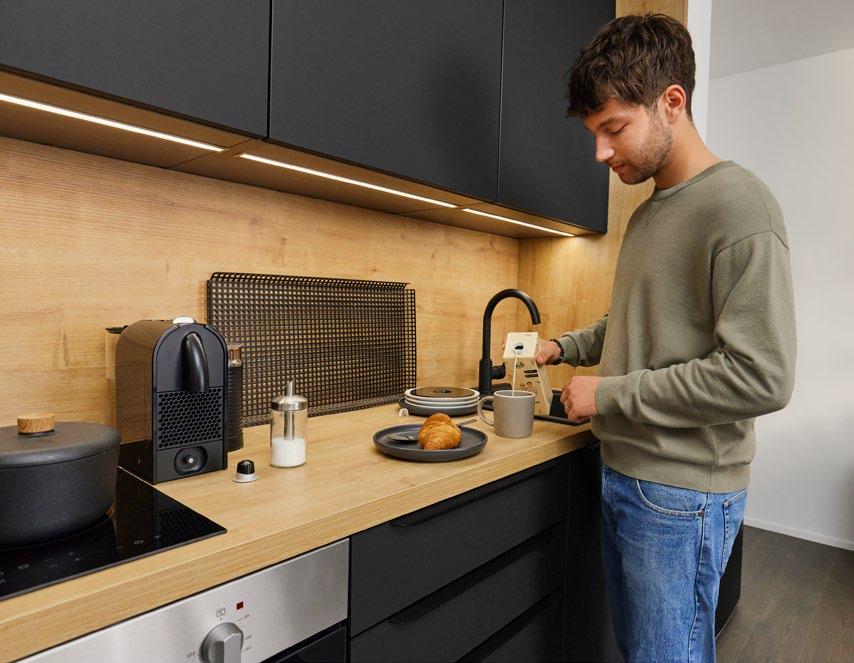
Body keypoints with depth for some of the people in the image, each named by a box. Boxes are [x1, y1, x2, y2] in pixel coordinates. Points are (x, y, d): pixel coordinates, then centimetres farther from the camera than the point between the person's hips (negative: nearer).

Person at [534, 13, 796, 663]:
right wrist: (566, 347, 6)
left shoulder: (738, 207, -17)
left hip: (682, 494, -8)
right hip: (624, 470, 8)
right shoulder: (648, 212, 11)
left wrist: (607, 394, -17)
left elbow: (761, 376, -24)